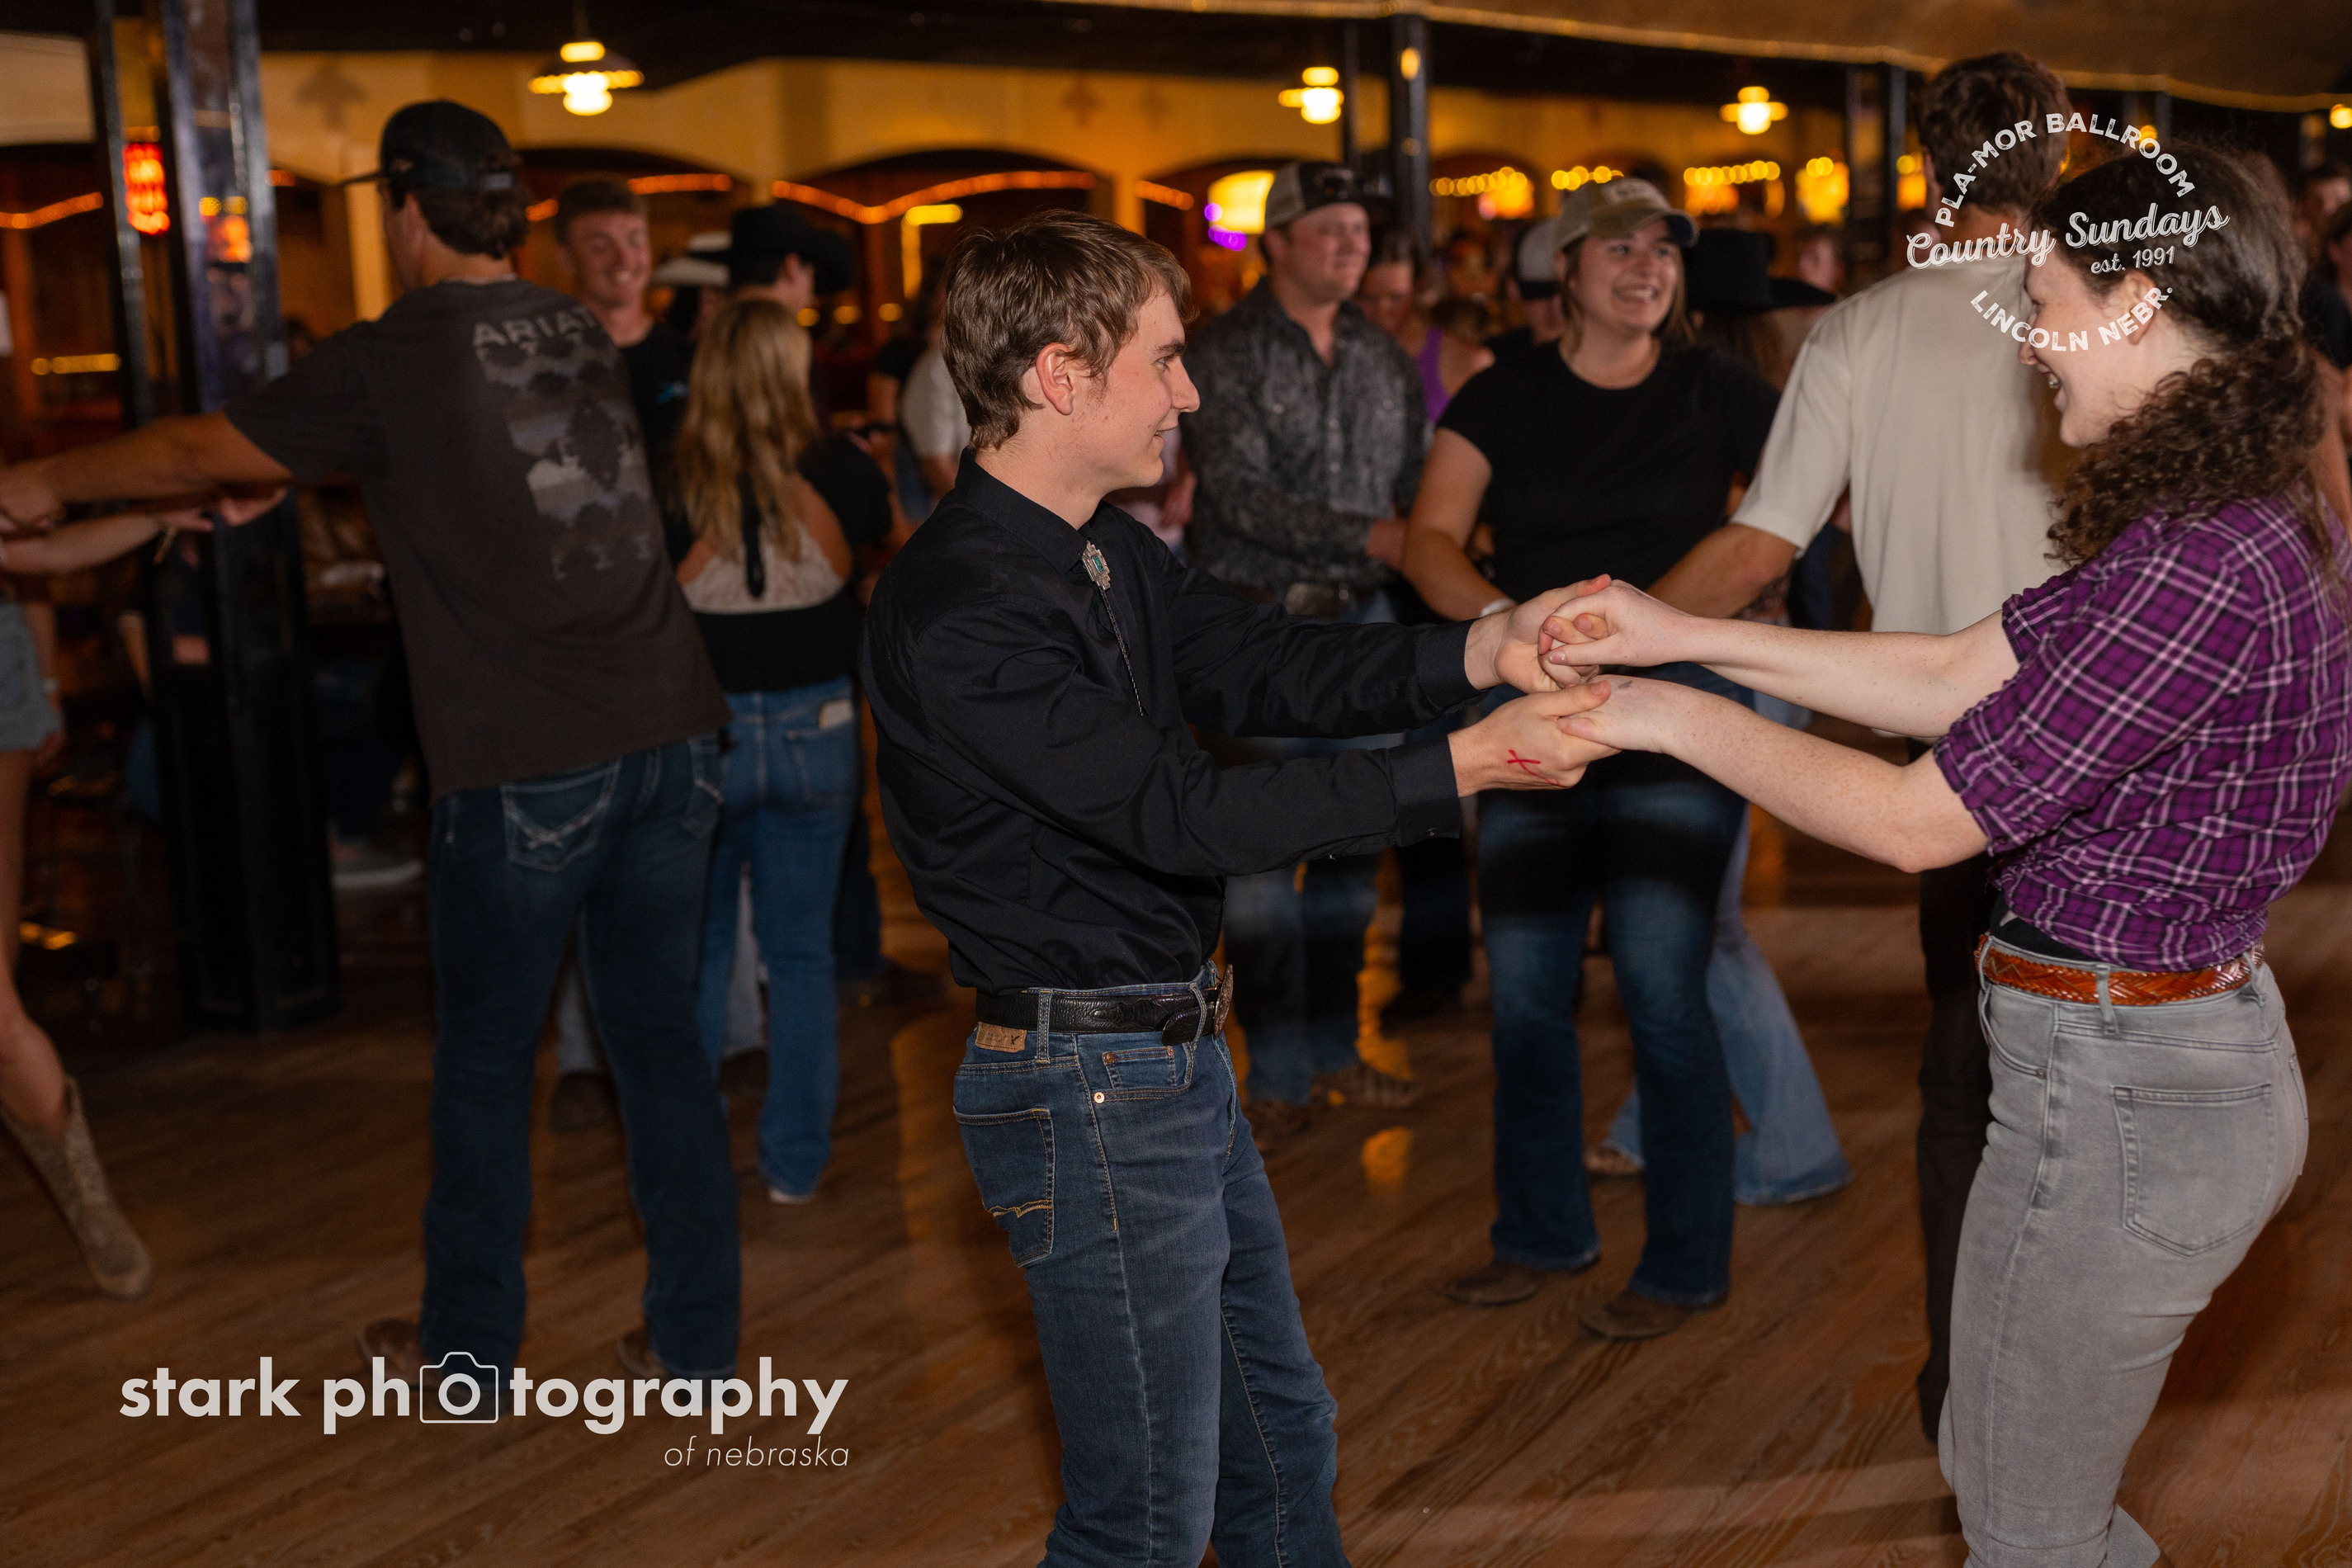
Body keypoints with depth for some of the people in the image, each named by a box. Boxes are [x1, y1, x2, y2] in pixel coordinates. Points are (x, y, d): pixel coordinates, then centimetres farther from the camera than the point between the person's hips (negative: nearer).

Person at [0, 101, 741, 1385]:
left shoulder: (391, 361, -7)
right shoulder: (579, 339, 11)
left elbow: (195, 452, 6)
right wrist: (282, 486, 40)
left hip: (525, 768, -5)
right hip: (670, 738, 6)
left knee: (483, 1064, 11)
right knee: (661, 1039, 12)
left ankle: (466, 1348, 26)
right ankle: (694, 1341, 19)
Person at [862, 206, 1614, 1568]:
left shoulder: (1115, 557, 9)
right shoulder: (962, 611, -23)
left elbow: (1272, 667, 3)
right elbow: (1180, 813, -27)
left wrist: (1481, 651, -13)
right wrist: (1463, 770, -27)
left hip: (1179, 1058, 10)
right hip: (1089, 1093, -10)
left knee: (1281, 1438, 22)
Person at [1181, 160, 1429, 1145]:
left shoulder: (1385, 361, 11)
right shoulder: (1223, 355, -6)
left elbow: (1413, 494, 15)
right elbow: (1240, 498, -15)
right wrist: (1368, 538, -22)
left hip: (1362, 622, 5)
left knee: (1353, 847, 10)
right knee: (1259, 855, -2)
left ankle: (1334, 1049, 24)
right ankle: (1278, 1073, 9)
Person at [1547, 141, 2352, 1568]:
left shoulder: (2204, 566, -26)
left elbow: (1919, 820, -21)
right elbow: (1960, 674, 8)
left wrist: (1682, 718, -9)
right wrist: (1686, 636, 5)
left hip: (2122, 1092, -10)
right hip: (2207, 1040, 10)